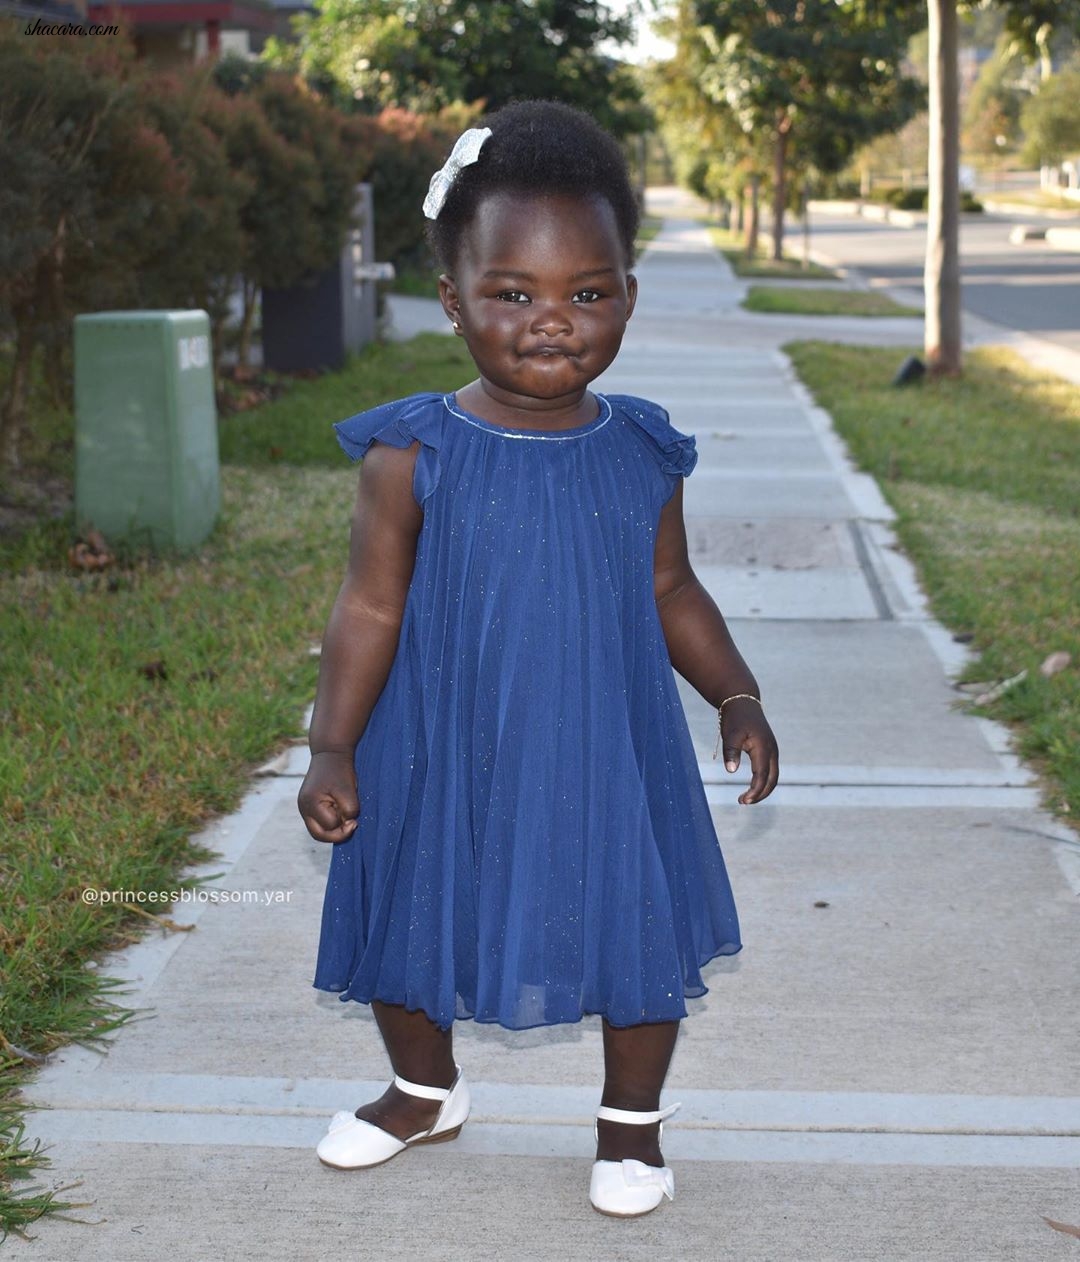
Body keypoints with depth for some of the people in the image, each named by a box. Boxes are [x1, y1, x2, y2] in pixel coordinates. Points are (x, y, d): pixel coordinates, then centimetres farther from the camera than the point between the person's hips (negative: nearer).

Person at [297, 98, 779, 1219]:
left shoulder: (641, 455, -5)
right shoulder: (414, 456, -13)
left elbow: (672, 592, 7)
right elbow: (369, 609, -9)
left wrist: (737, 695, -1)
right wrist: (332, 749, -11)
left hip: (609, 756, 1)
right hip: (443, 755, -1)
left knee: (641, 923, 10)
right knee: (408, 920, 16)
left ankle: (631, 1118, 37)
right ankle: (426, 1091, 46)